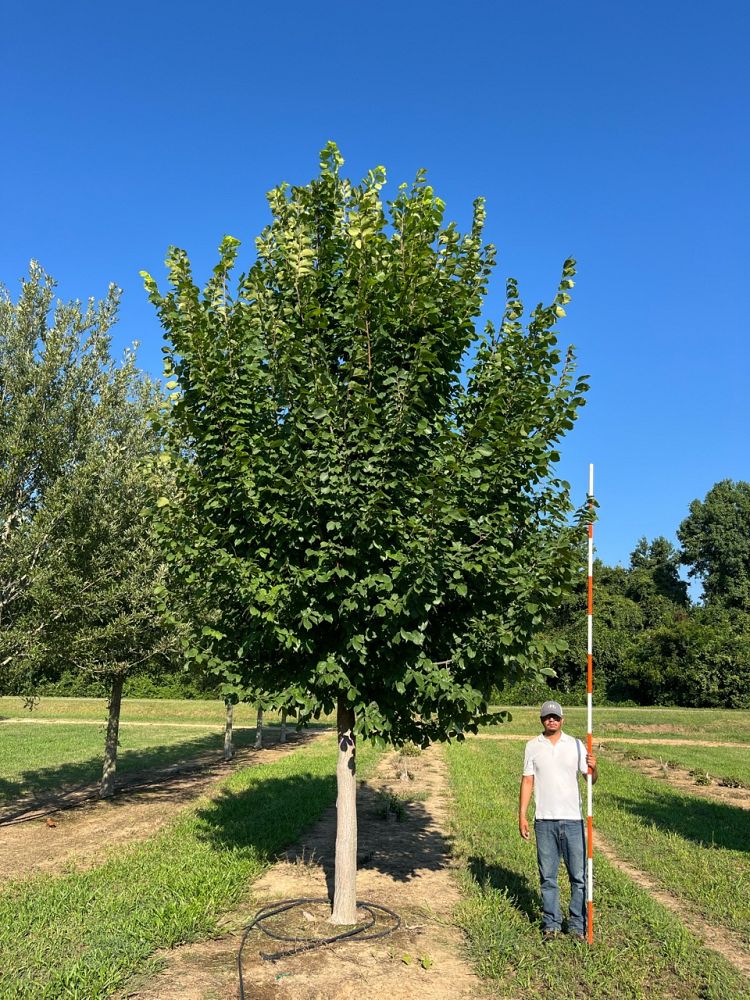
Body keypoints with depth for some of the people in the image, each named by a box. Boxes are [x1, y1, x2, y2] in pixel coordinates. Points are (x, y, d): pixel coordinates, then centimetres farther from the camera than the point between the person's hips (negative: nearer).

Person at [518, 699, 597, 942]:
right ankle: (551, 923, 20)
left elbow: (591, 779, 0)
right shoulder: (532, 746, 5)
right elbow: (527, 781, 6)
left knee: (579, 875, 3)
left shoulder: (575, 745, 3)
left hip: (572, 819, 0)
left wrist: (593, 768, -23)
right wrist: (522, 816, 2)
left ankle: (577, 924, 16)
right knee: (547, 876, 8)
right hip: (544, 821, 1)